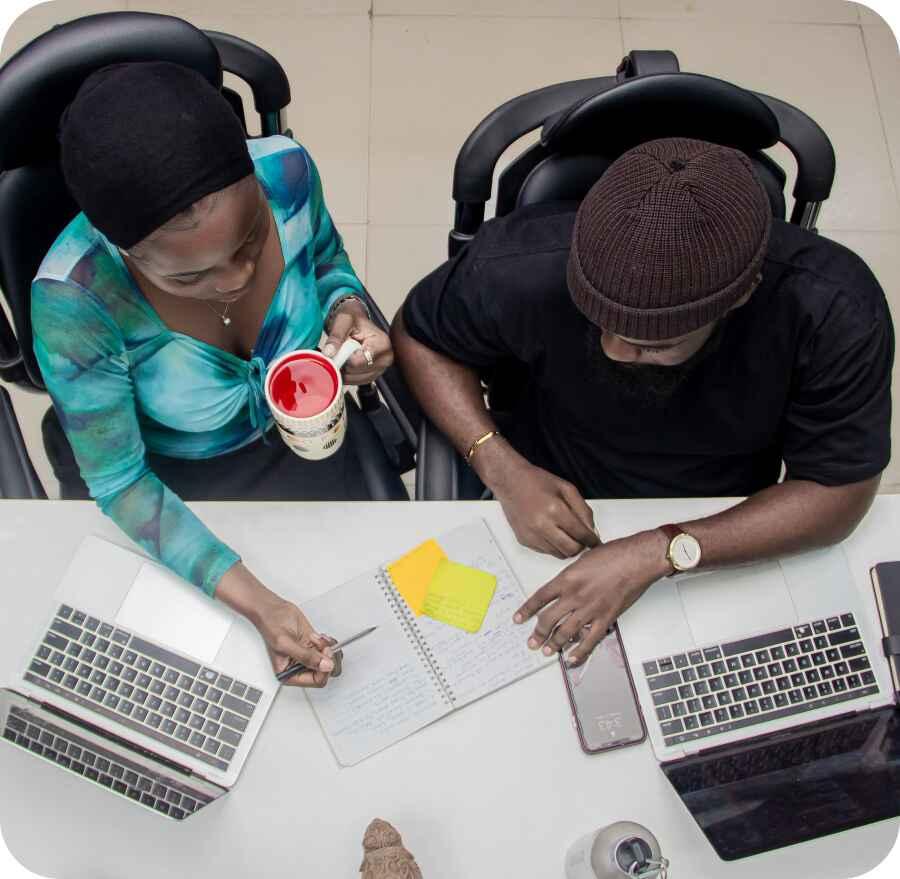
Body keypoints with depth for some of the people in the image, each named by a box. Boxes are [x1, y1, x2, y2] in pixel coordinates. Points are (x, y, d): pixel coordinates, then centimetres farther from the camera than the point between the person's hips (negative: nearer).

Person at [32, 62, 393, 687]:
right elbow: (118, 483, -21)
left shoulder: (286, 172, -26)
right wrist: (252, 600, -31)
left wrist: (346, 310, -25)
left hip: (298, 437, 3)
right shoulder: (74, 297, -35)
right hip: (161, 478, -3)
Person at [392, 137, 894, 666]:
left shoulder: (838, 313, -28)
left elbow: (838, 495, -18)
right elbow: (419, 336, -8)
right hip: (547, 522, -1)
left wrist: (659, 554, -32)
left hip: (729, 537, 2)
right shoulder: (522, 270, -28)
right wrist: (502, 468, -24)